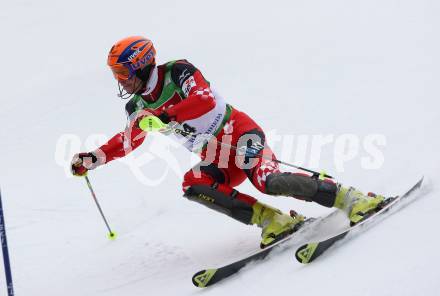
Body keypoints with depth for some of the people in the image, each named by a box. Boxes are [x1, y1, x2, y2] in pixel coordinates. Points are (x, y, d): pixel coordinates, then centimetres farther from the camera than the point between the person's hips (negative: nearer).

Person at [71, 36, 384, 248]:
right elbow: (127, 141, 23)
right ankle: (276, 221, -21)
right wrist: (91, 160, 17)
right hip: (216, 159, 7)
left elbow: (207, 100, -30)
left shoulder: (177, 72, -14)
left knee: (270, 181, -31)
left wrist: (165, 115, -38)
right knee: (193, 185, -23)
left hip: (239, 132, -7)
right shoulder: (138, 106, 7)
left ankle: (349, 198, -18)